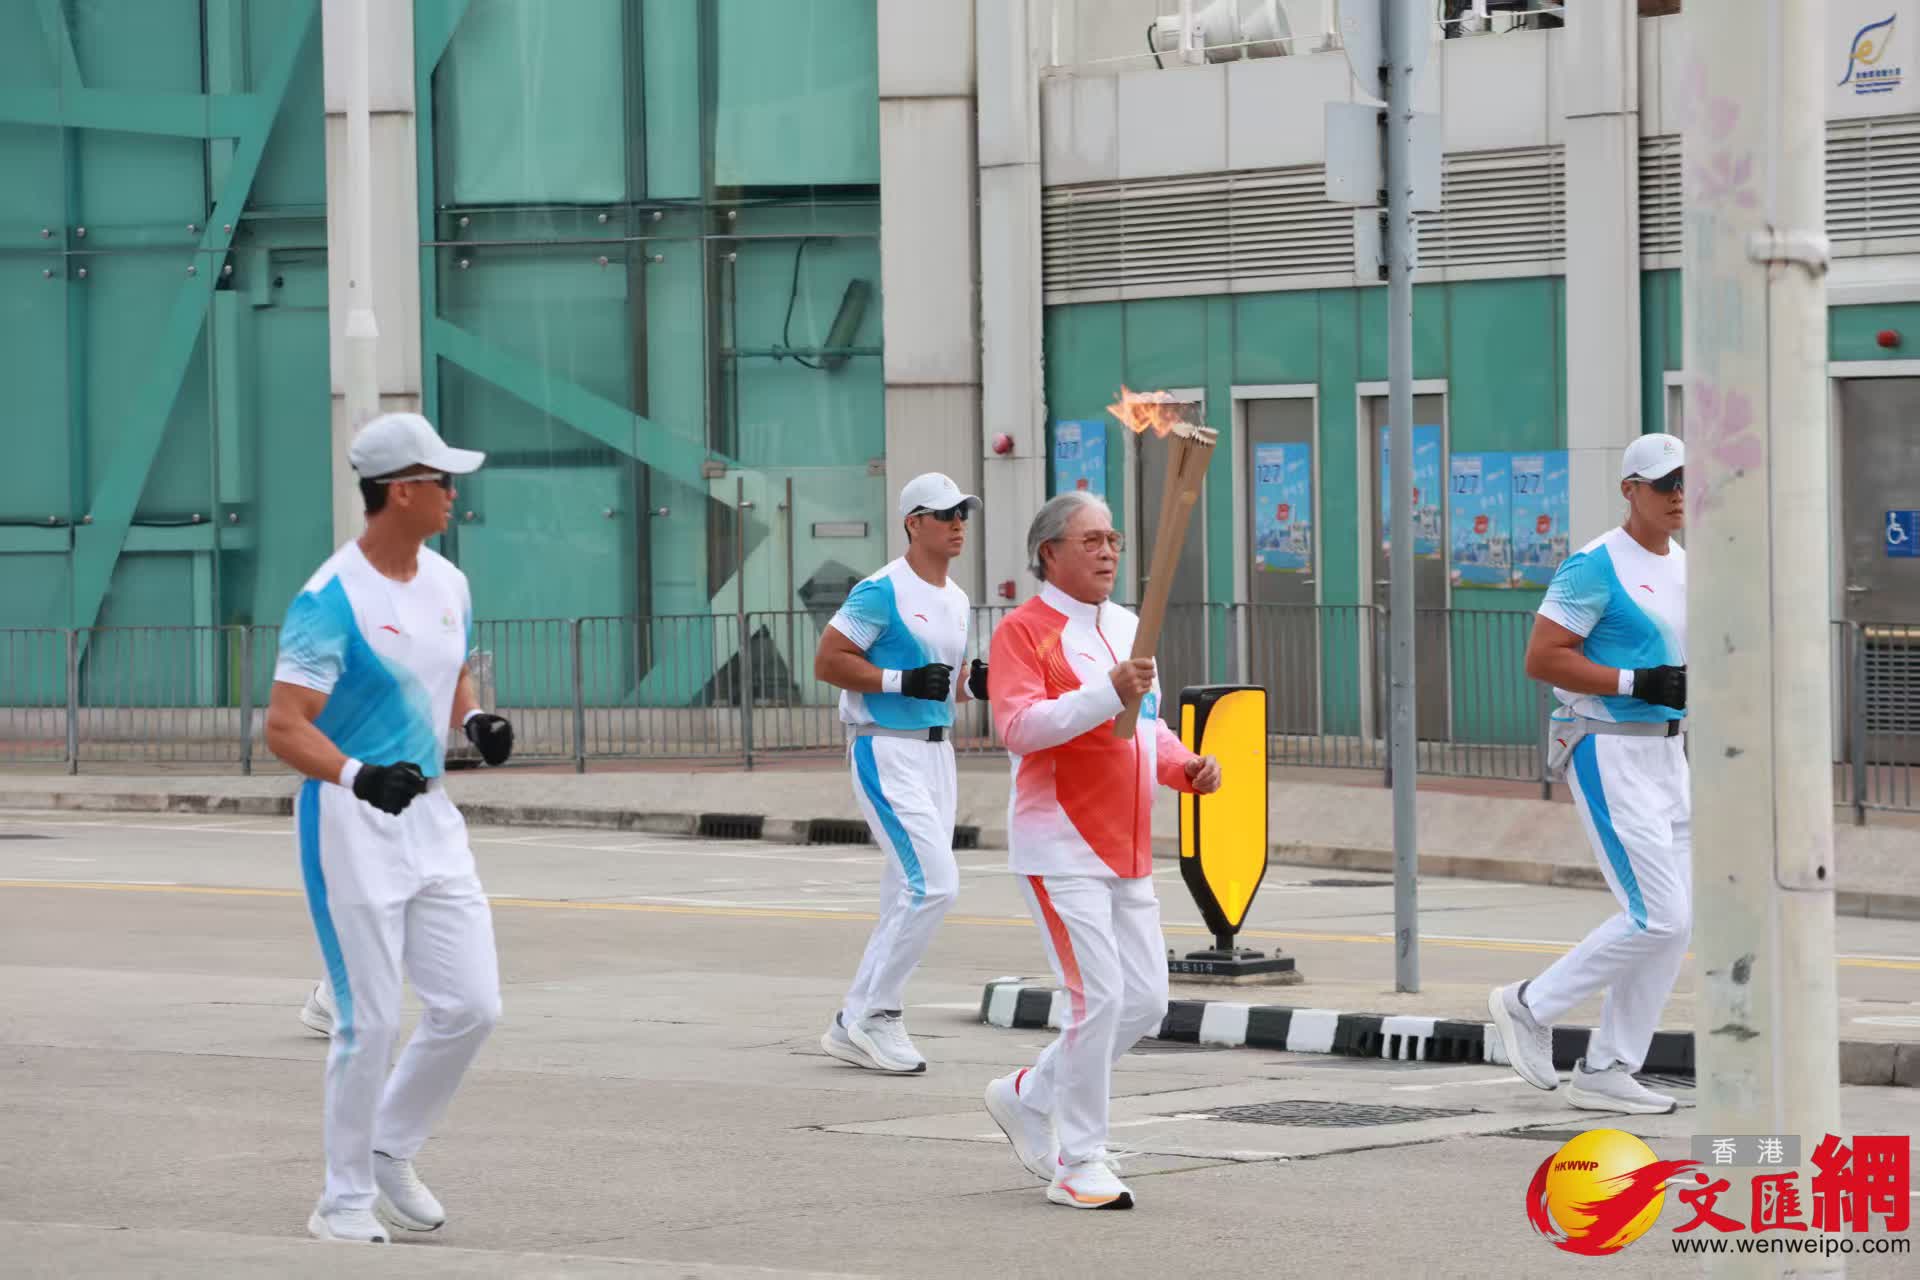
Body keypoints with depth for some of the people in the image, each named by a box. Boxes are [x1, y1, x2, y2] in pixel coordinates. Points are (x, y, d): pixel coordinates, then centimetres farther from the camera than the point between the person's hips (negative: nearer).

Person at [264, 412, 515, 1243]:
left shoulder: (447, 584, 7)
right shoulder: (331, 600, -17)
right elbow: (284, 728, -22)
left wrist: (475, 720, 0)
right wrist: (357, 775, -39)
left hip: (429, 813, 7)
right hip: (349, 823, -7)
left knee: (471, 1007, 4)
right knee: (370, 1022, -5)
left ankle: (390, 1154, 23)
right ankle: (346, 1199, 9)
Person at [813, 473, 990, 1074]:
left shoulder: (955, 599, 14)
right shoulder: (882, 592, -12)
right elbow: (827, 662, -15)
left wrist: (974, 684, 2)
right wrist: (903, 681, -22)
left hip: (936, 751, 9)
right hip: (886, 751, -9)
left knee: (910, 895, 10)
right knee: (934, 884, -16)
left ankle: (855, 1025, 17)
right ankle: (874, 1013, -7)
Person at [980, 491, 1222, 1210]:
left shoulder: (1127, 629, 15)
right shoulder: (1024, 631, -9)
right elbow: (1018, 728, -22)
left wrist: (1185, 766, 5)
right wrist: (1108, 693, -30)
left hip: (1127, 851, 8)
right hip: (1060, 848, -8)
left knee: (1144, 1001, 8)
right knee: (1099, 996, -13)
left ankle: (1028, 1099, 26)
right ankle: (1078, 1165, -2)